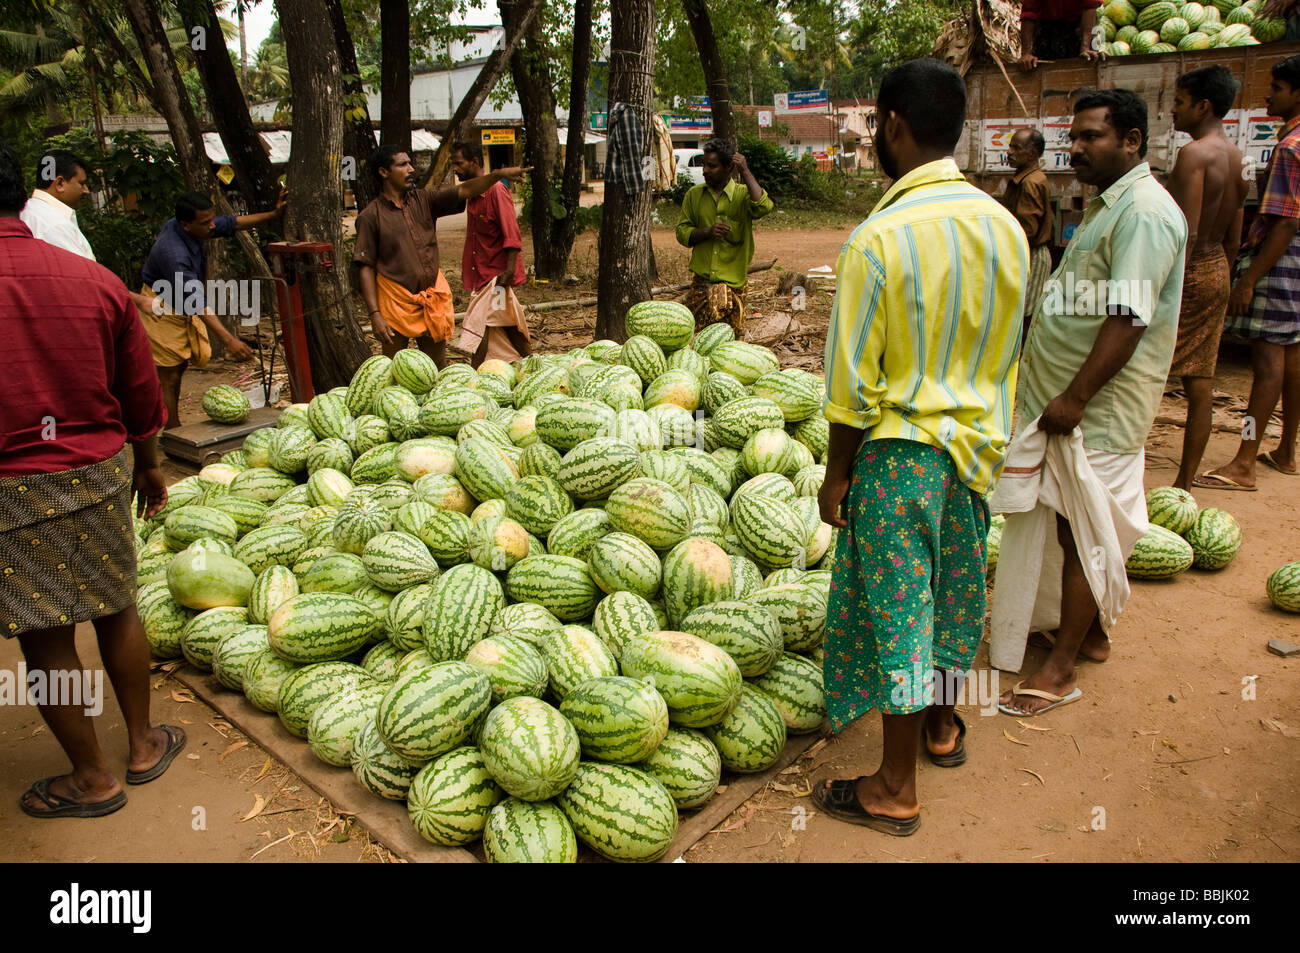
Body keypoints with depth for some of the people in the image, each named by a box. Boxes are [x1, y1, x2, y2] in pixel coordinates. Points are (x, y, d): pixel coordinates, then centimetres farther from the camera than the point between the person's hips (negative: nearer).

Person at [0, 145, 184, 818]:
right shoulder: (96, 281, -1)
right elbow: (141, 392, 6)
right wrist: (148, 466, 20)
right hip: (101, 473, 4)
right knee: (117, 610, 17)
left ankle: (92, 777, 22)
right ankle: (143, 745, 31)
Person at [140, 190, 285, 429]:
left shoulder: (197, 229, -11)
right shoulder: (174, 254, -36)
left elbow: (233, 223, 5)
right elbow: (197, 304, -39)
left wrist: (274, 214, -5)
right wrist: (228, 340, -43)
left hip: (183, 306, 9)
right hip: (161, 310, -9)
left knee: (180, 366, 16)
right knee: (170, 375, -4)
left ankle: (174, 429, 28)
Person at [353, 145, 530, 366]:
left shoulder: (424, 200, 7)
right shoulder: (370, 216, -6)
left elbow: (464, 191, -2)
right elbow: (366, 268, -8)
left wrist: (498, 174, -17)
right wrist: (375, 314, -15)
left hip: (432, 298, 4)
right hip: (396, 304, -4)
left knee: (438, 369, 12)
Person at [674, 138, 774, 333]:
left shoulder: (743, 194, 0)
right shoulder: (694, 194, 8)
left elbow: (763, 207, -21)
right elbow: (682, 232, 5)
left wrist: (745, 172, -16)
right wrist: (707, 232, -14)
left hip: (733, 281, -2)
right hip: (701, 279, 2)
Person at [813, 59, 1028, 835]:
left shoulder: (879, 237, -20)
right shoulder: (1006, 227, 0)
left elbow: (855, 380, -17)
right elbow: (1008, 356, 8)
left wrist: (837, 475, -7)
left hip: (900, 448, -6)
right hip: (976, 443, 7)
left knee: (896, 606, 4)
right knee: (952, 583, 23)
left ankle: (897, 789, 18)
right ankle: (943, 722, 45)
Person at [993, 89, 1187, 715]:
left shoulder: (1144, 213, -17)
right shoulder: (1109, 205, 16)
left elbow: (1128, 319, -25)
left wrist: (1075, 397, -25)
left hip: (1100, 406, -10)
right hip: (1071, 396, 10)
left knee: (1083, 530, -2)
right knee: (1076, 526, 17)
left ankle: (1061, 668, 8)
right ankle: (1089, 632, 32)